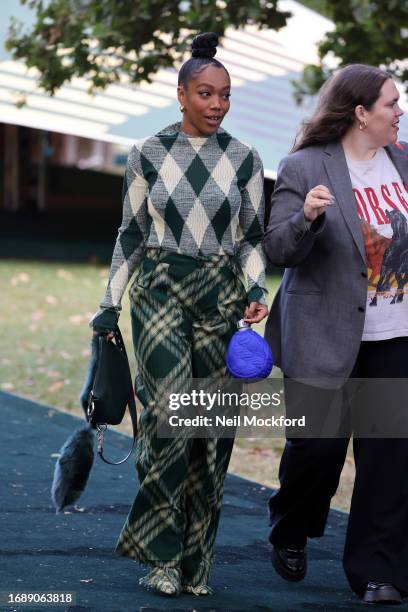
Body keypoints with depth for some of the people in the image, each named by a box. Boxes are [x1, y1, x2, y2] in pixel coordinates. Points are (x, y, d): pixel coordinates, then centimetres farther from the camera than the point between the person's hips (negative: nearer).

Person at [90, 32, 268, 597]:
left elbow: (252, 238, 10)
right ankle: (161, 555, -6)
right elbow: (130, 235, 8)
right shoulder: (147, 155, 2)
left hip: (220, 296, 2)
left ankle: (196, 562, 12)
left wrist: (257, 289, -7)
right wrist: (110, 305, 5)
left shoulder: (244, 160, 5)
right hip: (160, 291, -1)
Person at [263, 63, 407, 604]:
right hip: (326, 335, -4)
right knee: (318, 445, 2)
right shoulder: (304, 168, -8)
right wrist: (305, 217, -29)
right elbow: (277, 249, -12)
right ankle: (290, 534, 32)